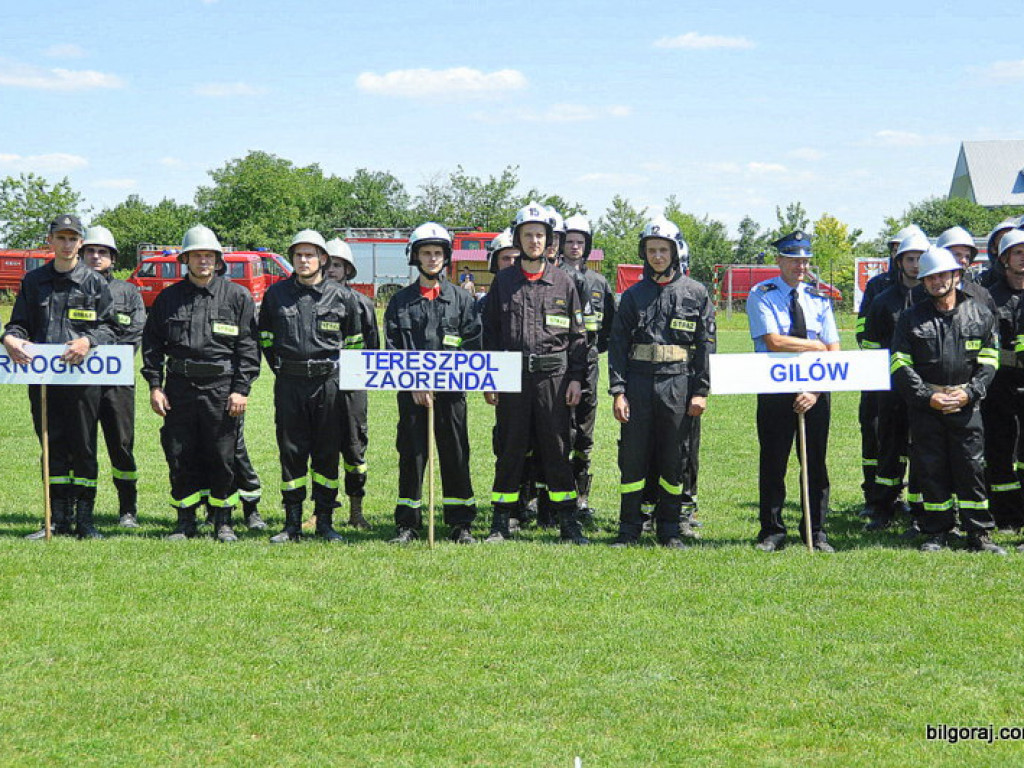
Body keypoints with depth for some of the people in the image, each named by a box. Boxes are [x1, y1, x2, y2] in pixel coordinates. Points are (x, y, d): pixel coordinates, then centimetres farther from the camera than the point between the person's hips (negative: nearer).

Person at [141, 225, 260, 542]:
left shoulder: (237, 296, 3)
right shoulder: (169, 297, 10)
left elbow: (249, 346, 1)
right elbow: (152, 343, 12)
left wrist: (241, 389, -7)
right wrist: (154, 386, 3)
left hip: (221, 389, -2)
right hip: (179, 387, 2)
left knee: (222, 457, 1)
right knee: (180, 457, 5)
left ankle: (223, 522, 12)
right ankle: (185, 522, 15)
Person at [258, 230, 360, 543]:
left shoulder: (342, 296, 3)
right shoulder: (276, 294, 6)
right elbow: (265, 337, 18)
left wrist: (338, 371, 8)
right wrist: (280, 369, 12)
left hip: (328, 383, -1)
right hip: (289, 384, 1)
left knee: (327, 453, 3)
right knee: (291, 452, 3)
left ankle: (325, 522, 11)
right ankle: (292, 524, 9)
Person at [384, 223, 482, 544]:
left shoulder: (461, 299, 8)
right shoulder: (401, 301, 9)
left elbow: (473, 345, 3)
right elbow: (393, 348, 4)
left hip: (451, 390, 0)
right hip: (411, 392, 0)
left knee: (455, 456, 2)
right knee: (411, 456, 2)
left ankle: (461, 523, 9)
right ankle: (407, 524, 9)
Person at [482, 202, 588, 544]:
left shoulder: (563, 282, 7)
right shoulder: (503, 282, 8)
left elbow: (578, 334, 8)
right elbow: (490, 332, 10)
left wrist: (576, 378, 2)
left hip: (553, 375, 0)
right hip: (512, 377, 1)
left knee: (557, 449, 2)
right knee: (510, 450, 4)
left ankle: (569, 523, 8)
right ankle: (501, 524, 10)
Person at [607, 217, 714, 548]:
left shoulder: (696, 294, 6)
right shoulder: (634, 295, 9)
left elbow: (706, 344, 3)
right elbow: (618, 345, 6)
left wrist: (701, 391, -4)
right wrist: (618, 391, -4)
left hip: (678, 385, -1)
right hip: (638, 382, 1)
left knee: (674, 459, 4)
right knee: (632, 456, 0)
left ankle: (669, 529, 13)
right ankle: (629, 529, 9)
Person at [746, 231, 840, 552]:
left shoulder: (819, 298, 8)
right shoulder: (761, 296, -2)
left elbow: (834, 353, 2)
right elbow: (774, 341, -15)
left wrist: (816, 391, -11)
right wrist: (818, 346, -7)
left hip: (816, 391, 3)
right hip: (775, 390, -3)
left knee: (816, 463, 5)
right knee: (773, 463, 2)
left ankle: (816, 534, 14)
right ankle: (772, 532, 12)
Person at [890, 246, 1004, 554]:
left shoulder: (980, 315, 6)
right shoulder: (912, 318, 5)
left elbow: (989, 361, 5)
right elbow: (900, 366, 1)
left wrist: (969, 393, -9)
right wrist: (928, 397, -10)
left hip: (967, 405, 0)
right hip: (925, 405, 0)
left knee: (972, 469, -1)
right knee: (931, 471, 3)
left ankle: (979, 534, 6)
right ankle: (936, 534, 13)